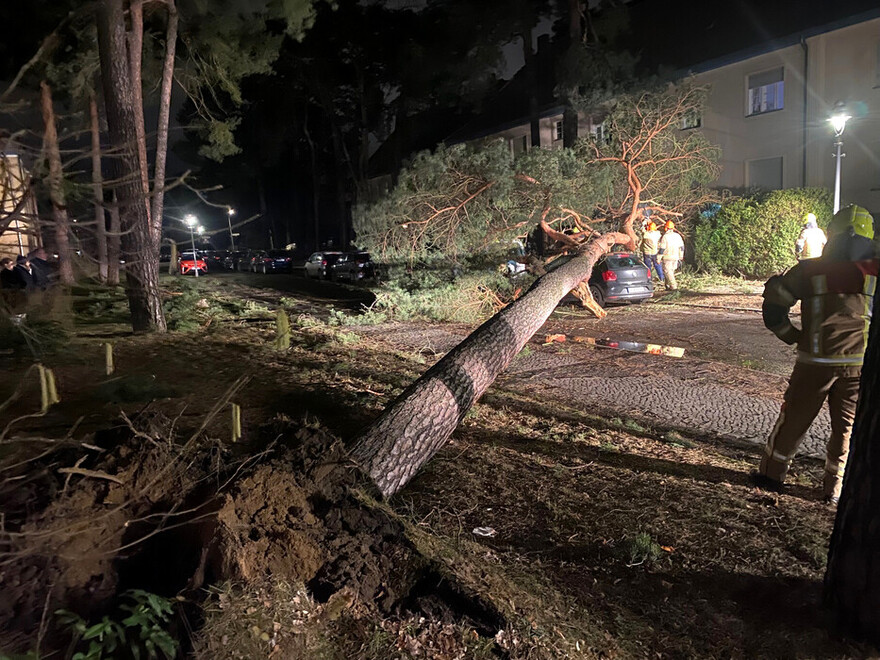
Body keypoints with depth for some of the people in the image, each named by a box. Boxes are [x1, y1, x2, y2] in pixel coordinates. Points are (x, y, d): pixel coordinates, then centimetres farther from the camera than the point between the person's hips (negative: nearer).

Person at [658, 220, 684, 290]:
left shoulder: (665, 237, -12)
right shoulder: (678, 236, 6)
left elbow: (661, 249, -11)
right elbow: (681, 247, 12)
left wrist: (659, 258, -4)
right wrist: (681, 257, 20)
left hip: (667, 257, -6)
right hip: (675, 257, 6)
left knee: (667, 271, -1)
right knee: (671, 271, 16)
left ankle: (673, 286, -8)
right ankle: (668, 286, 19)